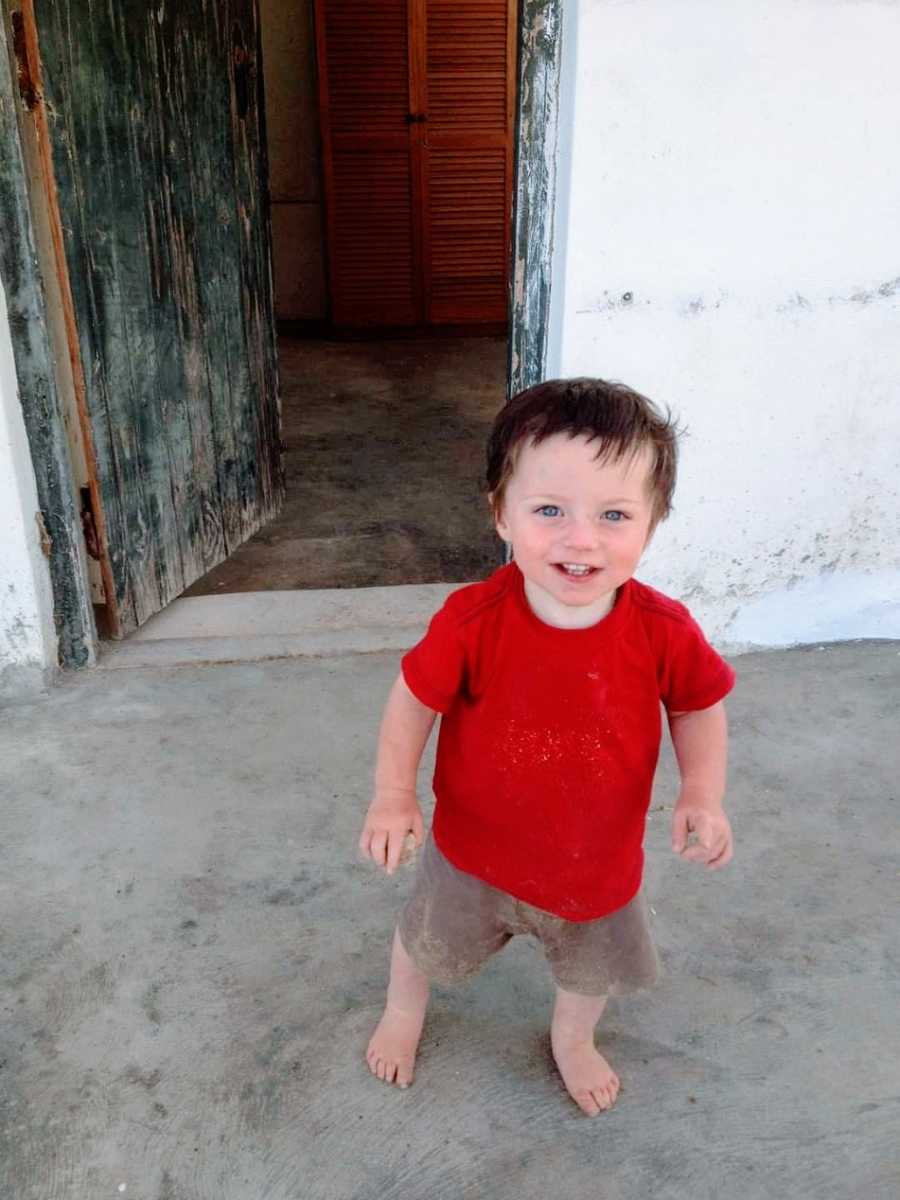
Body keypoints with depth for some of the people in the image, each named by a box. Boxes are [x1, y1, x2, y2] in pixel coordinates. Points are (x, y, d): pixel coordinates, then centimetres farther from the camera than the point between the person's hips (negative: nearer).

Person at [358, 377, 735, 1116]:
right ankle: (404, 1011, 64)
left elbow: (699, 705, -7)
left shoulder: (663, 632, -26)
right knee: (428, 941, 27)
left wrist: (703, 794, -18)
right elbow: (416, 698, -14)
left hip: (599, 858, 1)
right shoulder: (473, 621, -30)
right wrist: (393, 795, -21)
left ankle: (573, 1039, 65)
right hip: (474, 847, -1)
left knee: (592, 970, 29)